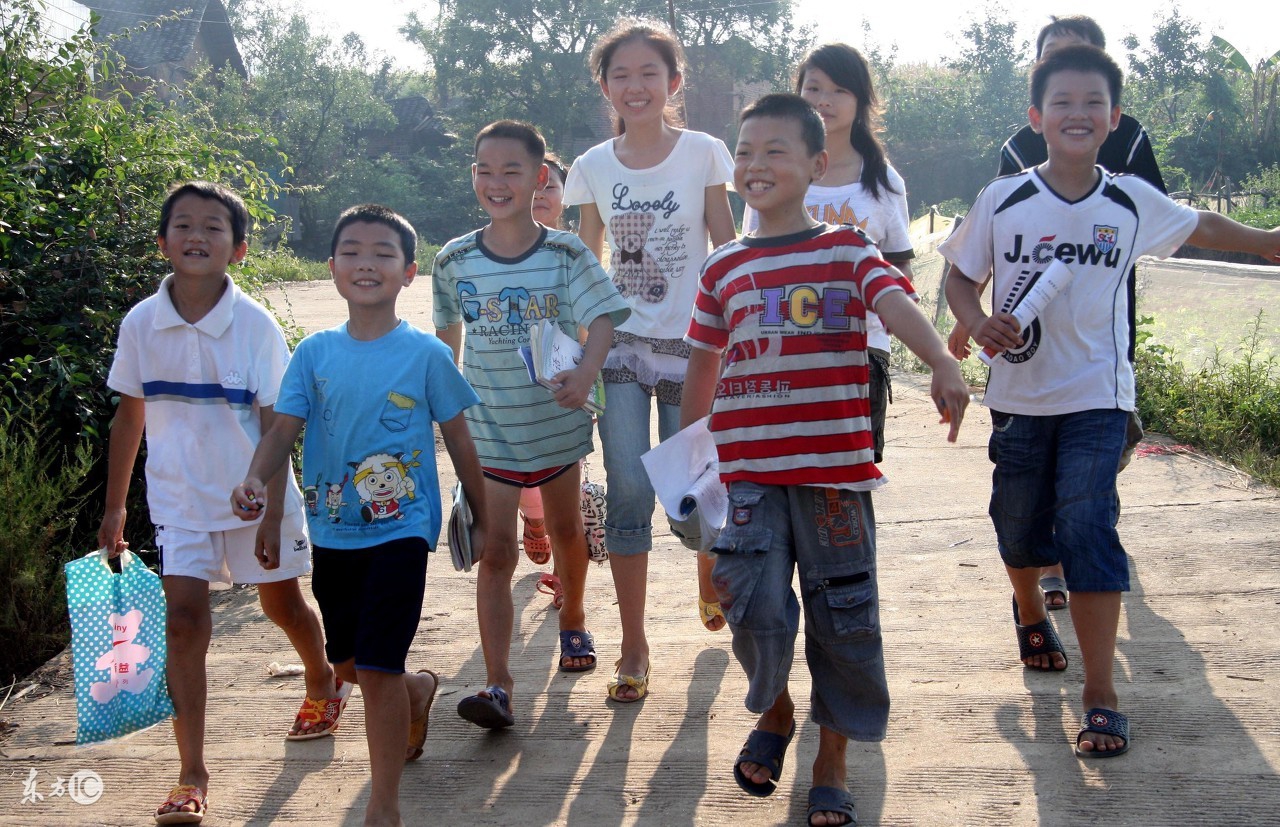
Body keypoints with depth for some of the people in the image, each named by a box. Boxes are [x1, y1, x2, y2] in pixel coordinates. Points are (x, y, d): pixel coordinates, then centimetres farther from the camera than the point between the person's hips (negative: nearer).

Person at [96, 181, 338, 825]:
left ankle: (323, 685, 48)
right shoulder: (141, 324, -5)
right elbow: (129, 417, 6)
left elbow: (276, 427, -10)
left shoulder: (256, 326, -13)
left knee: (282, 603, 15)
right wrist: (115, 506, 8)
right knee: (184, 620, -7)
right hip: (179, 499, 2)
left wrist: (272, 514, -14)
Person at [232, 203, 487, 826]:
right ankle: (418, 690, 52)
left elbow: (458, 440, 2)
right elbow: (284, 428, -4)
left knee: (376, 669, -10)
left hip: (401, 528, -4)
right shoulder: (316, 353, 1)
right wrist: (255, 479, -24)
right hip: (334, 531, 4)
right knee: (348, 665, 18)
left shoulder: (426, 355, -6)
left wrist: (480, 519, 8)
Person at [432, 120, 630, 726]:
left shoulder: (566, 254, -9)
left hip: (557, 421, 1)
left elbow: (603, 318, -15)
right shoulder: (455, 261, -4)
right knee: (494, 553, -7)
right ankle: (497, 683, -10)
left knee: (565, 530, 20)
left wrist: (586, 372, -33)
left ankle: (573, 620, 48)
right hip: (488, 430, 0)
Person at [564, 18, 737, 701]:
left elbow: (728, 253, 0)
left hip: (691, 344, -2)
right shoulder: (591, 168, 3)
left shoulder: (704, 153, -4)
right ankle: (634, 648, 3)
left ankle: (711, 580, 39)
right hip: (620, 345, 2)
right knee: (628, 490, -7)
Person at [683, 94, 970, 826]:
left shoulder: (846, 251, 2)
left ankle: (833, 760, 22)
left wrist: (944, 366, -35)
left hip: (836, 465, -1)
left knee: (843, 615, 5)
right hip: (750, 469, 1)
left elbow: (899, 307, -16)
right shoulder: (724, 270, 11)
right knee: (757, 607, -9)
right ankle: (774, 712, 23)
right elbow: (704, 365, 20)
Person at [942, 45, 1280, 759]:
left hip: (1097, 398, -1)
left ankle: (1102, 693, -6)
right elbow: (960, 278, 2)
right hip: (1020, 395, 1)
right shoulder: (1003, 201, -6)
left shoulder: (1133, 202, -2)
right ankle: (1030, 608, 49)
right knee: (1020, 526, 13)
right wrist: (978, 324, -17)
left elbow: (1203, 226, 17)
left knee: (1089, 530, -13)